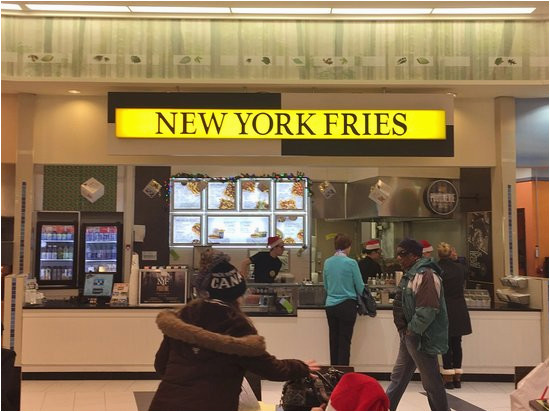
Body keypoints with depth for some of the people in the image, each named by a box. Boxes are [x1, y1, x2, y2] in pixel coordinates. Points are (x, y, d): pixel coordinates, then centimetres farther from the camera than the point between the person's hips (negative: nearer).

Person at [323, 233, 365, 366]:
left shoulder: (327, 263, 3)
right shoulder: (351, 263, -11)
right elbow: (360, 287, -3)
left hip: (330, 305, 5)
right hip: (347, 305, -5)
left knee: (333, 341, 13)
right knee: (344, 342, 2)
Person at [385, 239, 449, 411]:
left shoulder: (425, 275, -19)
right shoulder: (410, 274, 12)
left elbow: (427, 310, -25)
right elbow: (402, 304, 18)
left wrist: (411, 330, -16)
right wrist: (403, 328, 7)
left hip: (421, 337, -10)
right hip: (409, 335, 10)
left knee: (431, 381, 3)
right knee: (398, 376, 18)